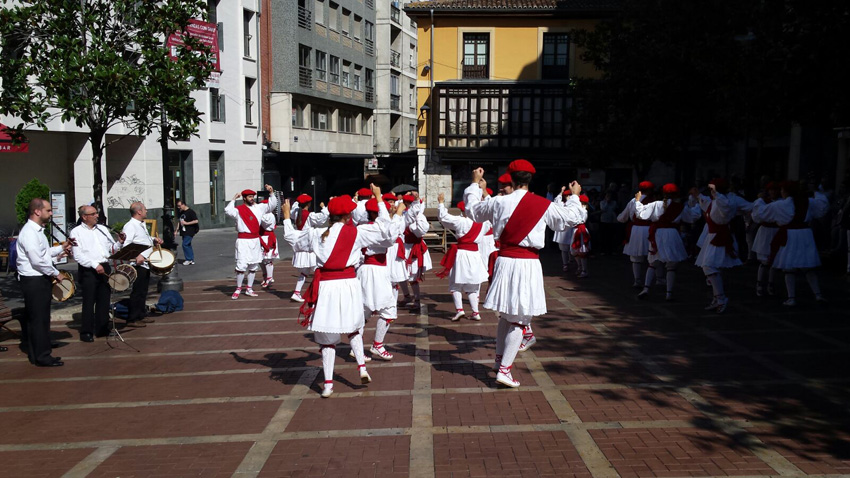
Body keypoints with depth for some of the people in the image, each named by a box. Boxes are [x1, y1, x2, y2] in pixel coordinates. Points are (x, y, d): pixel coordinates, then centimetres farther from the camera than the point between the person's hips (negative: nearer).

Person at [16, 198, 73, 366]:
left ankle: (35, 354, 23)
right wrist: (55, 273, -13)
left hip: (40, 279, 10)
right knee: (40, 319, -4)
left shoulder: (37, 231, 15)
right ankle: (42, 357, 3)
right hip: (34, 281, -10)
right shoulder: (29, 233, -18)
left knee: (36, 319, 15)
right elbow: (37, 260, -23)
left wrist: (61, 248, 10)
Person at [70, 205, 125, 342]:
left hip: (104, 268, 5)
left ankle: (102, 329, 19)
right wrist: (95, 265, -21)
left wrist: (119, 243, -5)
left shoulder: (103, 229, 16)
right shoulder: (76, 232, -2)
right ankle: (86, 332, 6)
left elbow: (112, 248, 16)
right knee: (89, 302, -2)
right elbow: (78, 255, -12)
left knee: (104, 300, 9)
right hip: (87, 270, -5)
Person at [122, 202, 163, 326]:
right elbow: (126, 245, -26)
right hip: (138, 264, -10)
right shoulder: (130, 226, -16)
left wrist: (154, 240, 12)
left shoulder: (142, 225, 16)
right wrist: (136, 256, -37)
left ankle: (141, 315, 27)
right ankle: (132, 319, 0)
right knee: (137, 292, -6)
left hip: (145, 263, 10)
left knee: (143, 291, 17)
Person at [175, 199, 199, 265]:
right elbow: (180, 222, 23)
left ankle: (188, 259, -4)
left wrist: (186, 223, -17)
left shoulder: (190, 212, -11)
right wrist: (176, 231, 19)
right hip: (184, 232, 8)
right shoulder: (181, 212, 13)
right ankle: (192, 260, 15)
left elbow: (196, 221, -17)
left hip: (189, 232, -8)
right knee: (188, 245, 10)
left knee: (185, 244, -13)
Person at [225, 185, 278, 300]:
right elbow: (228, 211, -23)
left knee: (253, 266, 11)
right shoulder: (239, 210, -5)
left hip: (255, 240, 6)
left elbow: (272, 205, 11)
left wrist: (271, 192, 0)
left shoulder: (259, 207, 9)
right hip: (243, 241, -5)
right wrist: (234, 199, -21)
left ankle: (249, 289, 22)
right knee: (241, 265, -9)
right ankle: (238, 289, 4)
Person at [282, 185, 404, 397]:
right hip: (349, 284, 0)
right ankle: (362, 368, 13)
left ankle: (328, 384, 7)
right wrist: (379, 199, 10)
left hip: (326, 286, 0)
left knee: (327, 336, 6)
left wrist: (286, 217, 33)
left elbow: (292, 238, 17)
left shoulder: (317, 234, 1)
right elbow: (385, 230, 2)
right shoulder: (356, 233, -4)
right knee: (353, 328, 23)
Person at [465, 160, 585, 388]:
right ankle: (504, 370, 1)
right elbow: (571, 218, 9)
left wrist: (475, 184, 30)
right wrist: (575, 196, 27)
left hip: (505, 262, 3)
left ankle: (500, 359, 33)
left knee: (506, 315, 21)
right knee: (519, 321, 3)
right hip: (528, 264, -3)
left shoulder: (498, 202, -3)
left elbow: (473, 210, 16)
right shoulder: (544, 206, -6)